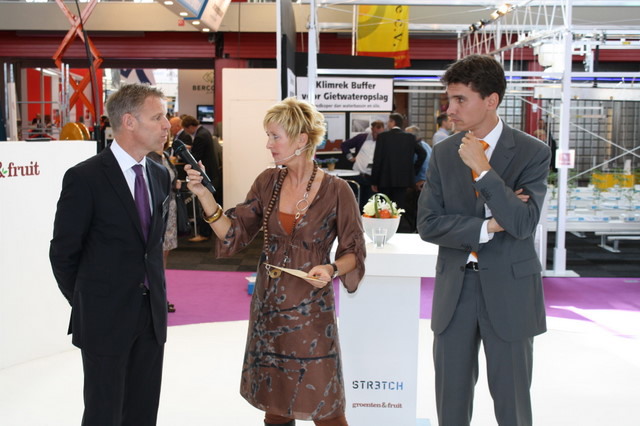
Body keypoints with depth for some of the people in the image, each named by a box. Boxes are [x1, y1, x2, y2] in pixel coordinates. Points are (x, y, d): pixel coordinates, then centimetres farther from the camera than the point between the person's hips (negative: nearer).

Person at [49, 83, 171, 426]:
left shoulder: (160, 175, 6)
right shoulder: (84, 178, -13)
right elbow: (63, 253, -7)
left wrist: (154, 290, 14)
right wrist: (87, 305, 2)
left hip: (152, 314, 6)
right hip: (106, 318, -5)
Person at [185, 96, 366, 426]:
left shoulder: (335, 191, -11)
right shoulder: (267, 182, 1)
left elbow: (354, 251, -3)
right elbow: (234, 235, -2)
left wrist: (332, 270, -22)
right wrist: (204, 195, -13)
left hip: (311, 309, -4)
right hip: (268, 307, 4)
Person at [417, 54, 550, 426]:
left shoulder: (533, 152, -7)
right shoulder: (444, 153, 3)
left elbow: (523, 223, -18)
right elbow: (428, 224, -4)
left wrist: (482, 168, -20)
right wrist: (489, 226, -14)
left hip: (509, 289, -3)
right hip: (455, 288, 3)